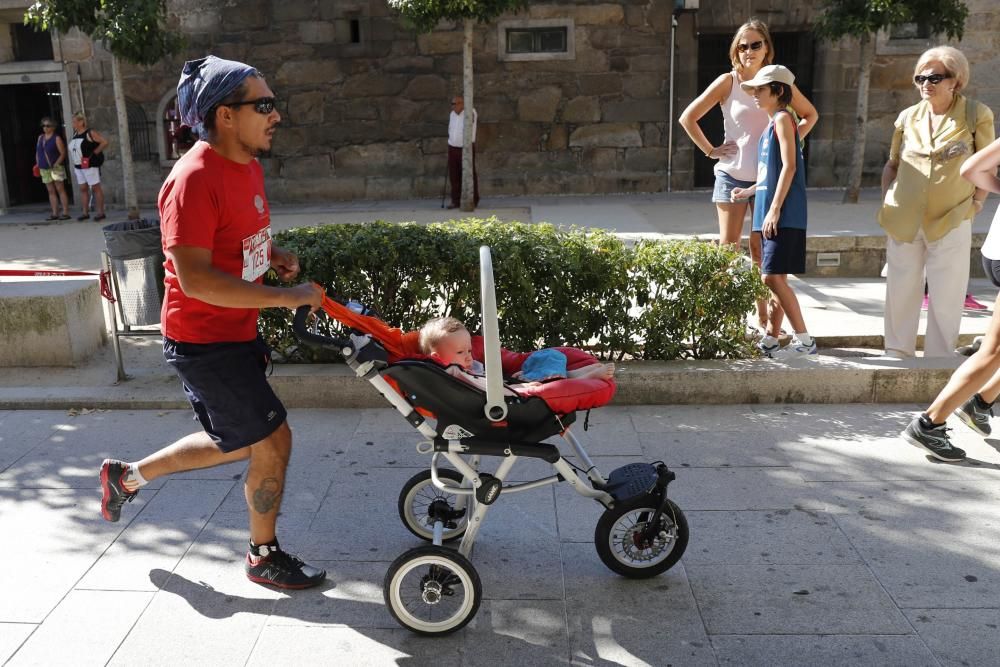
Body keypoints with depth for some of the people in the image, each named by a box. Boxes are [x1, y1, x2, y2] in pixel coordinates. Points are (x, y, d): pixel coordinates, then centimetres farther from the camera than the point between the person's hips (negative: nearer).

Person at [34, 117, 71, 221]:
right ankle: (55, 214, 8)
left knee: (60, 189, -7)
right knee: (51, 191, 6)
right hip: (44, 169, 6)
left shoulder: (57, 138, -5)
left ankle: (65, 213, -8)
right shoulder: (40, 137, 14)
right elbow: (37, 152, 19)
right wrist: (37, 164, 10)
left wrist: (56, 164, -18)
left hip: (56, 168, -6)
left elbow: (63, 153, -10)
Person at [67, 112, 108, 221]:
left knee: (95, 188, -5)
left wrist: (94, 153, -15)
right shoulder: (75, 134, 15)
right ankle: (85, 213, 12)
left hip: (90, 165, -8)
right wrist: (74, 165, 14)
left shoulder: (90, 133, -8)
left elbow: (105, 142, -15)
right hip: (78, 166, 8)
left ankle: (101, 212, -2)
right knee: (83, 189, 8)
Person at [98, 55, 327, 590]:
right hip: (204, 341, -10)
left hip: (237, 332, 10)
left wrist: (272, 256, 2)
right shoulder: (194, 180, -24)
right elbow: (195, 278, -29)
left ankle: (127, 475, 41)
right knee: (273, 440, -1)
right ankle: (264, 556, 22)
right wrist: (286, 297, -28)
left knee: (238, 444, 22)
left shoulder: (248, 165, 6)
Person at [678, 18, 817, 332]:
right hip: (732, 175, -2)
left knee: (761, 250, 6)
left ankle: (762, 315, 14)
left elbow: (810, 114, 18)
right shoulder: (727, 82, -2)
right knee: (727, 248, 0)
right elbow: (688, 117, -1)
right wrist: (710, 150, -5)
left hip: (768, 176, 2)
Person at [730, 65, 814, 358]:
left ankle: (804, 340, -6)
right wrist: (749, 191, 27)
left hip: (783, 214, -9)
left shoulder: (782, 119, -7)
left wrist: (774, 209, -20)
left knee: (773, 277, -13)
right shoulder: (772, 123, 20)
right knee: (774, 279, 11)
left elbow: (789, 167, -16)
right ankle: (770, 338, 18)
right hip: (771, 214, 9)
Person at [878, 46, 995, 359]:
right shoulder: (908, 117, 5)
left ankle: (939, 359, 14)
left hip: (951, 222, -3)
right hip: (903, 221, 3)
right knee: (901, 291, 10)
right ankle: (897, 353, 22)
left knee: (946, 298, 2)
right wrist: (887, 200, 6)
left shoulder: (976, 115, -4)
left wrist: (975, 203, -2)